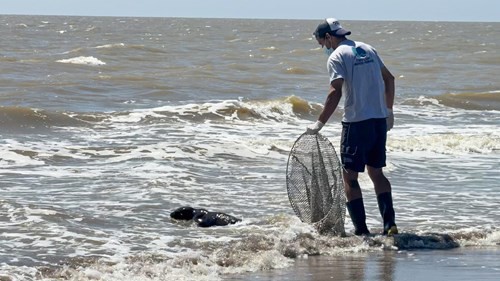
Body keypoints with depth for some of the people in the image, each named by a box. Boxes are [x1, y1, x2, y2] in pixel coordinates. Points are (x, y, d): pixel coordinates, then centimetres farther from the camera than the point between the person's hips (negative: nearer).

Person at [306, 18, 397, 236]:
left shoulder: (336, 57, -8)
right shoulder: (367, 49, 14)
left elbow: (336, 92, -20)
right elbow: (389, 79, 20)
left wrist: (320, 123, -16)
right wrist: (389, 111, 28)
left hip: (357, 122, -7)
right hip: (379, 121, 7)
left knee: (350, 177, 2)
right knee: (376, 172, 17)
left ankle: (361, 229, -3)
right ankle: (390, 224, 8)